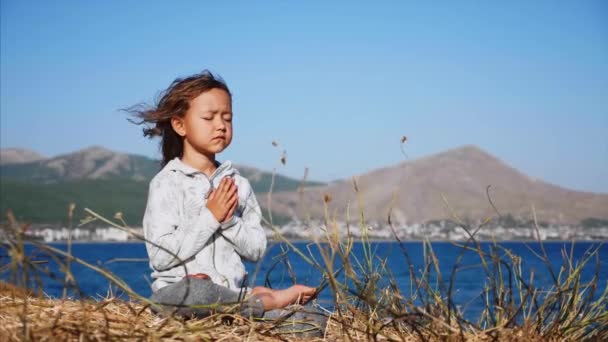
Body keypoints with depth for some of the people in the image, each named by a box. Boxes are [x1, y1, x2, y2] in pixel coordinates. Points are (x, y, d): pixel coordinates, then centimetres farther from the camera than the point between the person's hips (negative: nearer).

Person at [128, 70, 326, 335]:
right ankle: (267, 300, -19)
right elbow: (160, 256, -13)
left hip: (230, 291, 2)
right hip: (178, 290, -2)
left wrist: (229, 221, -9)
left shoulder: (237, 183, 12)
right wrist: (210, 218, -14)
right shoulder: (167, 183, -3)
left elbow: (256, 249, 8)